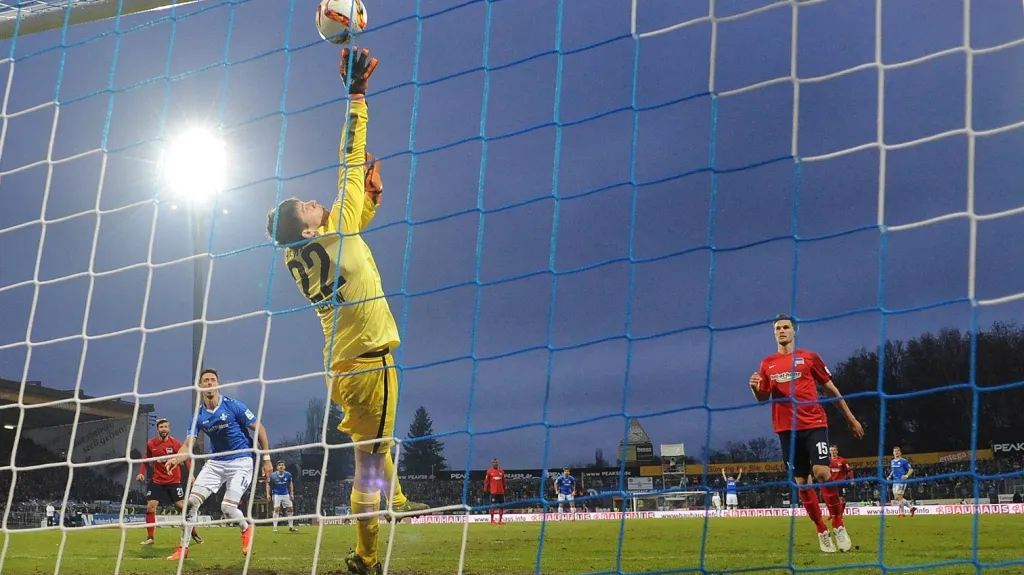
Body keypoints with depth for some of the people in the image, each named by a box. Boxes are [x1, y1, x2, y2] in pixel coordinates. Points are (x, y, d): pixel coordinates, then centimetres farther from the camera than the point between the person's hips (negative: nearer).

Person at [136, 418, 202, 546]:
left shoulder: (175, 444, -9)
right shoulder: (150, 444, -2)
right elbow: (146, 460, 12)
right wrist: (141, 473, -2)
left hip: (174, 481, -2)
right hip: (157, 481, 2)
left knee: (182, 506, -5)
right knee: (150, 507, -8)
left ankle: (194, 533, 11)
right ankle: (150, 538, 2)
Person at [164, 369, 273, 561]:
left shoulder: (233, 406, -13)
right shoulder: (198, 415, -1)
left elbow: (259, 429, -6)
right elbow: (188, 445, -6)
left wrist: (266, 458, -6)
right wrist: (176, 459, -28)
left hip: (240, 462, -5)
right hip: (215, 462, 5)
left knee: (227, 507, -16)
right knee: (192, 501, -7)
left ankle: (246, 528, 18)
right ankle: (183, 548, 4)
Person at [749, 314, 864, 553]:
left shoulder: (809, 357, 4)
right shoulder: (767, 364, 10)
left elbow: (831, 389, 10)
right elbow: (763, 398, 14)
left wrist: (851, 419, 10)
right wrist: (755, 387, -10)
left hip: (814, 424, -3)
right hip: (787, 429, 3)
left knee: (822, 473, -16)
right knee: (801, 482, 2)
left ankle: (839, 526, -1)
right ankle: (822, 532, 13)